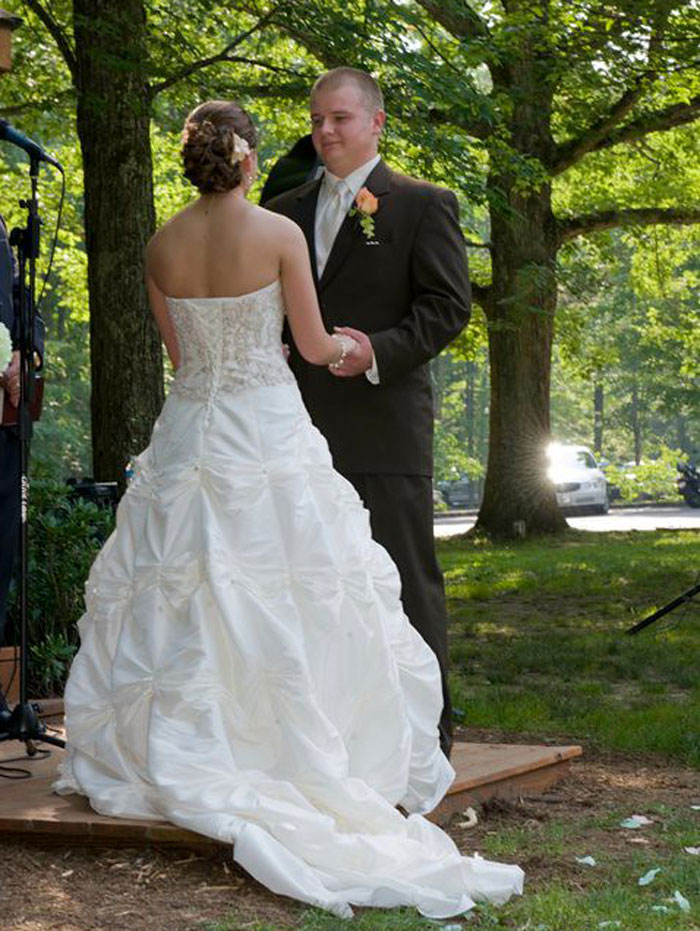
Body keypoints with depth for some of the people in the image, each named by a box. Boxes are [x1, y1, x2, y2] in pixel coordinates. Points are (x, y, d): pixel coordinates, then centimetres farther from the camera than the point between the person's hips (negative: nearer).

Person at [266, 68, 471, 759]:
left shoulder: (423, 205, 2)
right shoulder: (285, 211, 17)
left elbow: (448, 306, -5)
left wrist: (380, 350, -18)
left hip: (385, 425, -5)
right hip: (301, 430, 5)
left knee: (406, 583, 0)